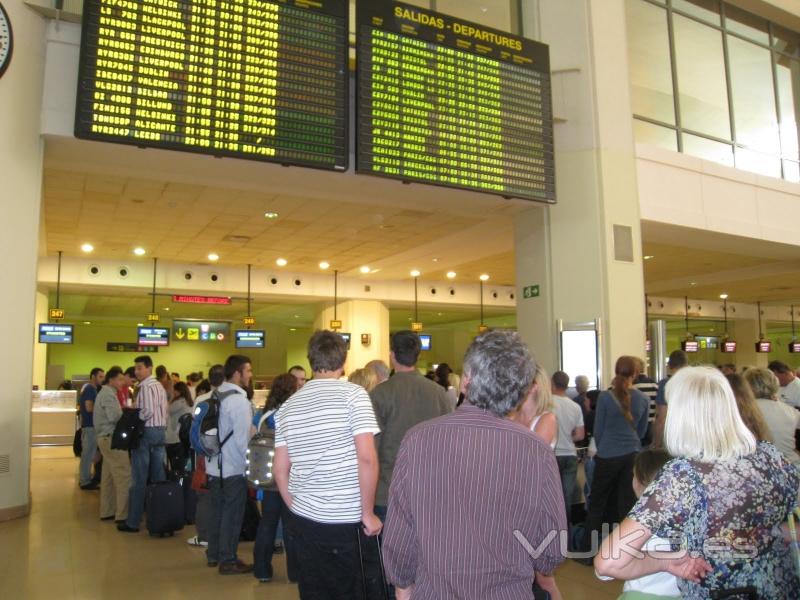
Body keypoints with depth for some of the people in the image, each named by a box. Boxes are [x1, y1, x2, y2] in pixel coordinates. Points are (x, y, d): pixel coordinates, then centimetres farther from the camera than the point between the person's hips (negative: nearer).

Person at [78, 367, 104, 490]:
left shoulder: (90, 388, 16)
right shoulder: (90, 389, -15)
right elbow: (89, 408, -23)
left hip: (88, 424, 10)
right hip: (90, 425, -10)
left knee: (87, 453, 15)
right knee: (88, 454, -5)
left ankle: (85, 478, 23)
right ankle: (85, 481, 0)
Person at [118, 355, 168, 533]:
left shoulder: (145, 387, -13)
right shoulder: (160, 386, 14)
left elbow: (148, 411, -21)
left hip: (146, 432, -8)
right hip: (160, 430, 8)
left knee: (139, 479, -2)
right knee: (158, 478, 12)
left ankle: (133, 522, 5)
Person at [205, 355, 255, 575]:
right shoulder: (239, 400, -20)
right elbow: (243, 438, -21)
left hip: (215, 466, 8)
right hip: (234, 468, -8)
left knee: (217, 510, 18)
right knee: (232, 514, 3)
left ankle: (213, 554, 30)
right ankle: (228, 561, 11)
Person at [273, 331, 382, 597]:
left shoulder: (289, 406, 6)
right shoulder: (353, 394, -9)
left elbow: (280, 469, 9)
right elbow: (367, 458, -17)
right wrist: (368, 513, -8)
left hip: (304, 521, 5)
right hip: (347, 522, -4)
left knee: (313, 591, 15)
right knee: (349, 591, 10)